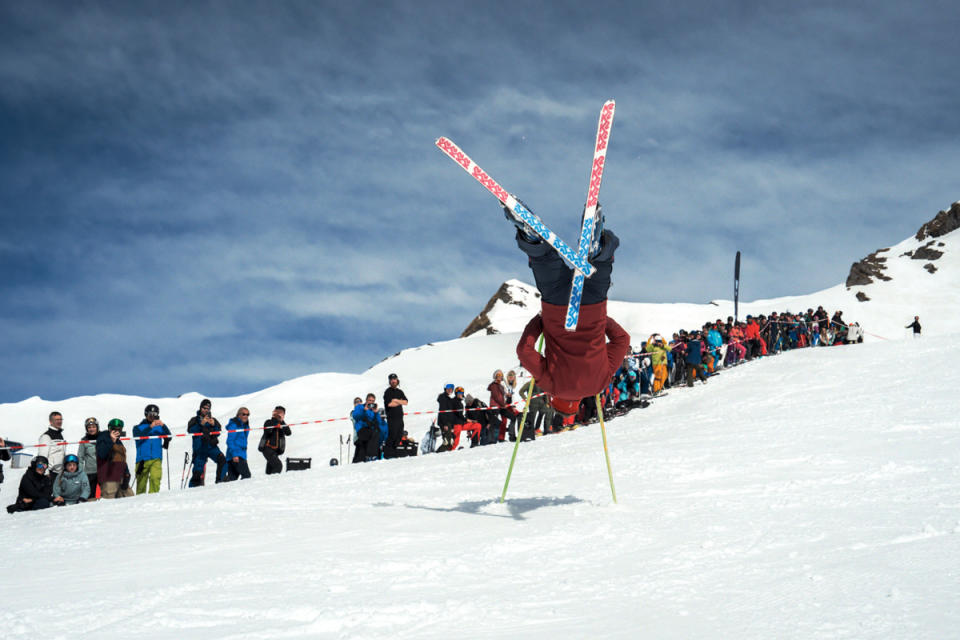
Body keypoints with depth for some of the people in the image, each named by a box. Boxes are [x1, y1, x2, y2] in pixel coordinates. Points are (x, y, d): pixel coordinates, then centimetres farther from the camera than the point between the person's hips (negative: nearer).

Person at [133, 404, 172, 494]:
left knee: (155, 478, -21)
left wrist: (163, 426, -13)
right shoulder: (138, 428, 11)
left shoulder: (159, 427, 16)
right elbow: (139, 437, -10)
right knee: (141, 482, 1)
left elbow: (168, 437, 3)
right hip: (143, 459, 0)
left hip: (156, 459, 0)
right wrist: (150, 427, -20)